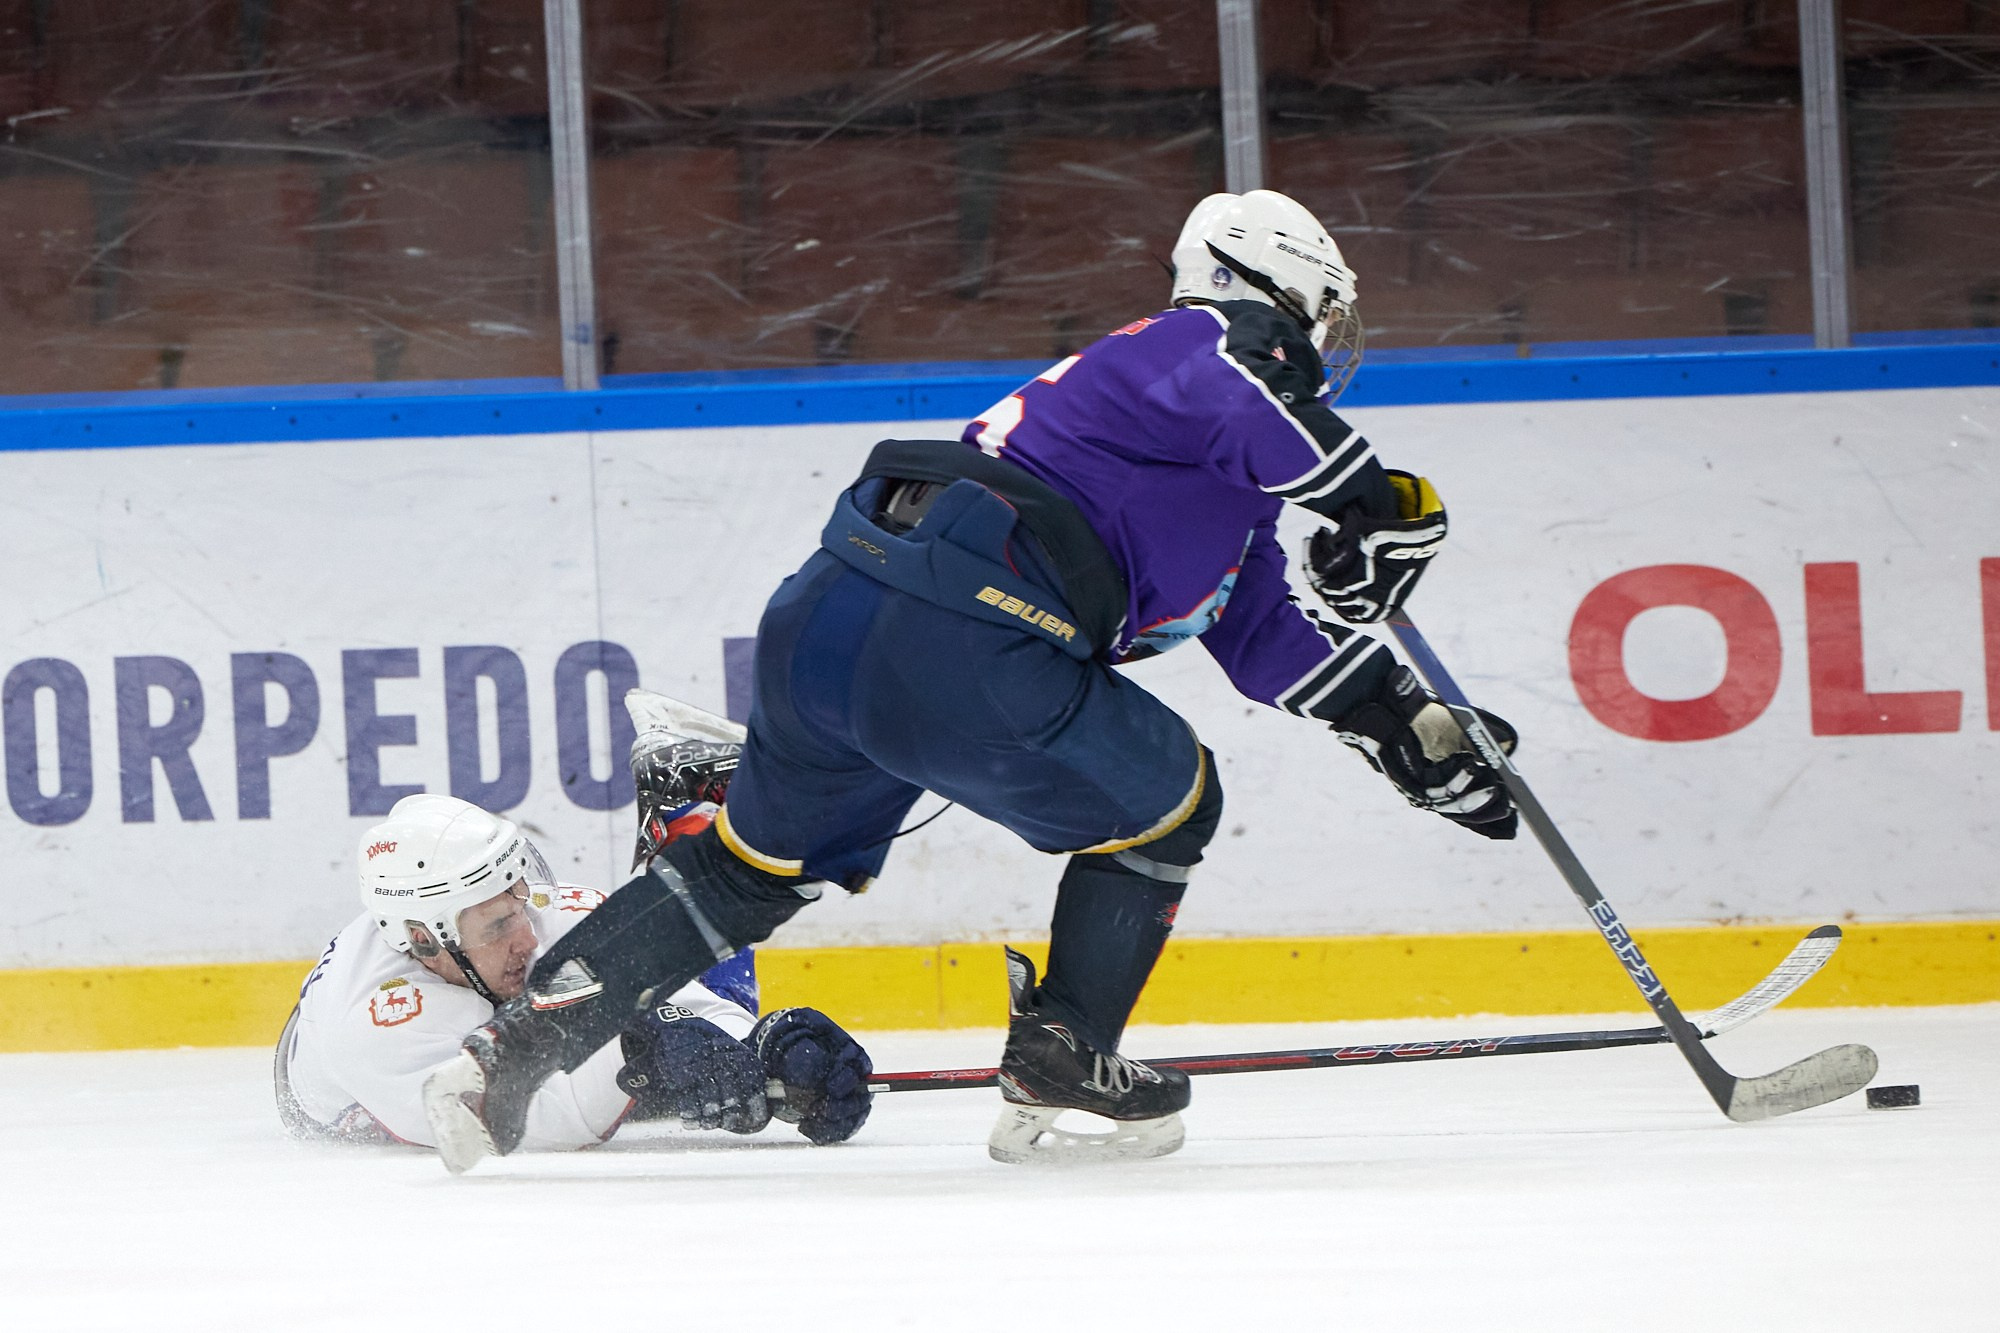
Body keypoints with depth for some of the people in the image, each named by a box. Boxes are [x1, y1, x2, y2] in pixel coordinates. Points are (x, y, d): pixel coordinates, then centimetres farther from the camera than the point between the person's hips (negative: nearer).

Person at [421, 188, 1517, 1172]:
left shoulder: (1221, 483, 32)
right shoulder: (1224, 338, 4)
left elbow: (1275, 639, 36)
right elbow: (1242, 388, -23)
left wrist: (1411, 729, 36)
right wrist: (1372, 502, -16)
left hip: (822, 615, 9)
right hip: (963, 654, -9)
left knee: (749, 868, 25)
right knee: (1164, 801, 16)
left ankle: (507, 1056, 18)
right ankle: (1055, 1074, 17)